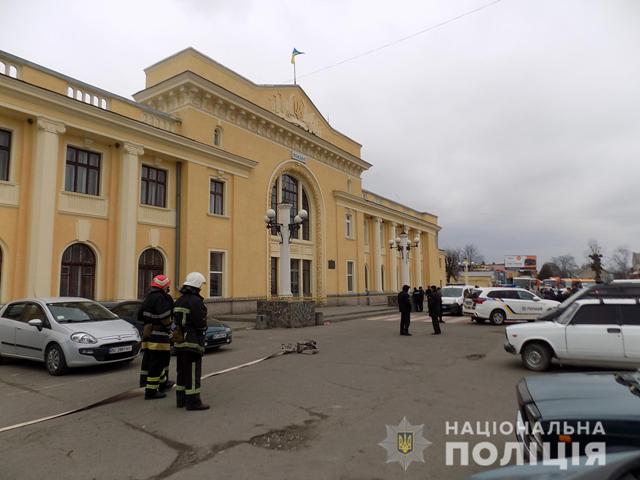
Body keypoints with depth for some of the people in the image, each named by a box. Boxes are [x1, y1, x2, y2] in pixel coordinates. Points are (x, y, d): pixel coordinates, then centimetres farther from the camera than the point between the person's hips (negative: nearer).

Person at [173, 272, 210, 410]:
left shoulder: (179, 301, 12)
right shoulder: (195, 301, -18)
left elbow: (176, 319, 16)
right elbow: (200, 322, -20)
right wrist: (203, 327, 0)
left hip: (180, 341, 9)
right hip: (193, 342, -9)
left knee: (181, 371, 15)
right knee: (193, 372, -3)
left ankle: (181, 399, 24)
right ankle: (193, 401, 0)